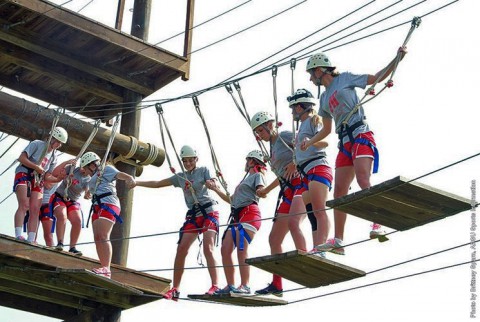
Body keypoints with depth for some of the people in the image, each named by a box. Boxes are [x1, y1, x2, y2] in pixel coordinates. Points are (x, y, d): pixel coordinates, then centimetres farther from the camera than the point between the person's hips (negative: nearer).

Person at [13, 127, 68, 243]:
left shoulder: (53, 156, 15)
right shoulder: (37, 144, -2)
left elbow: (47, 177, 11)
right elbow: (22, 158, -12)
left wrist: (62, 178, -4)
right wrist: (36, 167, -17)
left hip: (38, 180, 6)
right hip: (24, 174, -6)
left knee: (35, 209, -9)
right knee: (24, 205, -22)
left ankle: (31, 240, -14)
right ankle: (18, 235, -29)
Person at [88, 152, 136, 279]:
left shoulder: (106, 169, 7)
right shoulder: (93, 177, 32)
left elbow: (121, 175, -11)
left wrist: (130, 179, -28)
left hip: (108, 204, -9)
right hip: (97, 207, 9)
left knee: (103, 236, -22)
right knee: (97, 238, -4)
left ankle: (106, 269, -32)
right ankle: (103, 269, -11)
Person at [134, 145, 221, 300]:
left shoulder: (203, 171, 4)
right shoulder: (180, 177, 15)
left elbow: (212, 185, -11)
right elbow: (157, 184, 16)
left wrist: (210, 184, -35)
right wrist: (137, 182, 8)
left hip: (209, 212, -5)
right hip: (193, 215, 5)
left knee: (208, 249, -20)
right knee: (181, 249, -6)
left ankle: (215, 286, -24)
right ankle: (175, 289, -3)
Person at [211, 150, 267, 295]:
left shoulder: (257, 176, 8)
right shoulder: (246, 179, 33)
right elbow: (232, 200, 37)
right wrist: (216, 190, 38)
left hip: (249, 213, -9)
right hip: (237, 216, 9)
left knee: (241, 249, -22)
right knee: (225, 249, -3)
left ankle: (245, 286, -27)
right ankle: (230, 285, -5)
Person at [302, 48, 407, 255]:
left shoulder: (345, 79, 7)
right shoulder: (324, 98, 25)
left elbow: (376, 78, 4)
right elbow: (326, 129, 32)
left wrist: (397, 59, -6)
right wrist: (310, 142, 20)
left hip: (361, 136, -7)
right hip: (345, 143, 7)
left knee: (363, 180, -27)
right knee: (339, 192, -2)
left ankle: (377, 225, -30)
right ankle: (338, 241, -3)